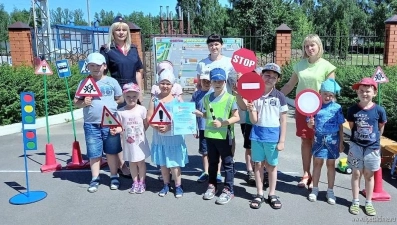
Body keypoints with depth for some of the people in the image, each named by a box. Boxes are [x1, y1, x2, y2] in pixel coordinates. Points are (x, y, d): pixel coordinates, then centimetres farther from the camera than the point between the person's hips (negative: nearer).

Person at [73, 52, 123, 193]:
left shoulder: (111, 81, 3)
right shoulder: (84, 83, 4)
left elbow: (121, 99, 9)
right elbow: (76, 101, 6)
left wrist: (111, 104, -6)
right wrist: (83, 103, -13)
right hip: (91, 125, 1)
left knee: (112, 152, 11)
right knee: (94, 154, 8)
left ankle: (114, 177, 25)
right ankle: (95, 179, 22)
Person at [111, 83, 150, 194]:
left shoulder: (142, 109, -7)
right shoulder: (120, 112, -4)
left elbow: (146, 125, -1)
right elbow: (121, 127, -5)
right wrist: (116, 130, -23)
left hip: (140, 142, -1)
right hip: (128, 142, 1)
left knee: (141, 162, 9)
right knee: (132, 163, 14)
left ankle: (141, 182, 23)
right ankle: (135, 182, 28)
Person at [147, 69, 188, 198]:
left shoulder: (177, 99, -4)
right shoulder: (155, 99, 2)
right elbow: (149, 117, -1)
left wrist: (169, 126, -21)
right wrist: (157, 127, -20)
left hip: (174, 137, -3)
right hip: (159, 137, 3)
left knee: (174, 162, 3)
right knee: (162, 163, 14)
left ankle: (178, 186, 18)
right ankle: (166, 185, 29)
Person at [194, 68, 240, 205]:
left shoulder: (230, 98, -10)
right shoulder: (207, 98, 6)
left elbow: (236, 117, -10)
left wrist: (222, 123, -20)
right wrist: (199, 113, -1)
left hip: (224, 136, -5)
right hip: (210, 135, 5)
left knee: (228, 163, 6)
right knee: (212, 162, 18)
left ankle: (228, 190, 16)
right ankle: (212, 186, 32)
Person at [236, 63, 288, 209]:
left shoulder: (280, 97, -4)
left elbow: (283, 121, -2)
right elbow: (254, 121, -2)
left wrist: (282, 140, -5)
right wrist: (251, 110, -22)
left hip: (273, 135, -1)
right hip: (257, 134, 2)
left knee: (271, 165, 10)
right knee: (258, 164, 9)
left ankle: (272, 194, 24)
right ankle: (259, 194, 22)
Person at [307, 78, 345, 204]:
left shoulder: (337, 108, -3)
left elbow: (340, 126, 2)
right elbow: (310, 126, 2)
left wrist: (341, 143, 1)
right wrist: (311, 123, -22)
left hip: (333, 139, 0)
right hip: (319, 138, 0)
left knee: (331, 164, 9)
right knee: (317, 163, 9)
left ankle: (330, 191, 22)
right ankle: (315, 189, 23)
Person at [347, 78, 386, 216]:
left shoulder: (379, 110, -10)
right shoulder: (352, 110, -9)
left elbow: (381, 128, 4)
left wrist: (374, 139, 8)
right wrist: (360, 137, 2)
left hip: (372, 148, 0)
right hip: (356, 146, 0)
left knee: (369, 175, 12)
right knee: (356, 174, 8)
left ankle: (368, 203, 25)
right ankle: (355, 202, 20)